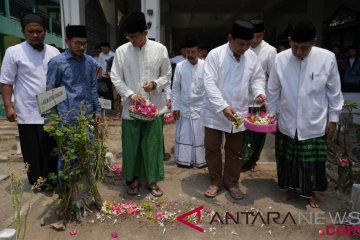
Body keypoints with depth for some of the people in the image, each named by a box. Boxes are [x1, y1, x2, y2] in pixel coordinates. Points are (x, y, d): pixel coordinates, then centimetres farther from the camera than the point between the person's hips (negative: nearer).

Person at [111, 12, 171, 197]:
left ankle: (152, 180, 25)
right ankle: (134, 178, 29)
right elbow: (116, 78, 0)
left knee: (152, 145, 8)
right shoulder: (121, 51, -2)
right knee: (131, 146, 9)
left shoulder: (160, 49, -3)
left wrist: (155, 84, -15)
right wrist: (131, 94, -15)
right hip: (130, 108, 1)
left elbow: (167, 75, 5)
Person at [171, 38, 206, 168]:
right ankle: (184, 159, 21)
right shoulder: (180, 66, -2)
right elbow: (175, 88, 2)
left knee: (200, 135, 5)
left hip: (200, 107, -1)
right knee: (183, 135, 7)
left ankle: (200, 160, 21)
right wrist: (175, 107, 0)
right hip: (184, 107, 2)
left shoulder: (205, 66, -6)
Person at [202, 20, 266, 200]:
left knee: (235, 150, 14)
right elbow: (210, 83, -18)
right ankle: (215, 181, 29)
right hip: (215, 113, -3)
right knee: (212, 149, 9)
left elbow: (257, 78, 10)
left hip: (239, 113, 3)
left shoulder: (252, 57, 0)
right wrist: (223, 107, -27)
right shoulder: (215, 54, -13)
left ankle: (231, 181, 32)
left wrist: (259, 93, -13)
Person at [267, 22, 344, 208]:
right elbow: (273, 90, 0)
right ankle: (290, 188, 38)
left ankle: (310, 192, 36)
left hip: (315, 124, -1)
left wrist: (333, 118, 1)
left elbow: (334, 92, -3)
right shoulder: (280, 59, -11)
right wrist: (272, 115, 4)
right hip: (287, 123, 1)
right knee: (287, 159, 15)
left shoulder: (327, 58, -13)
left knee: (313, 161, 12)